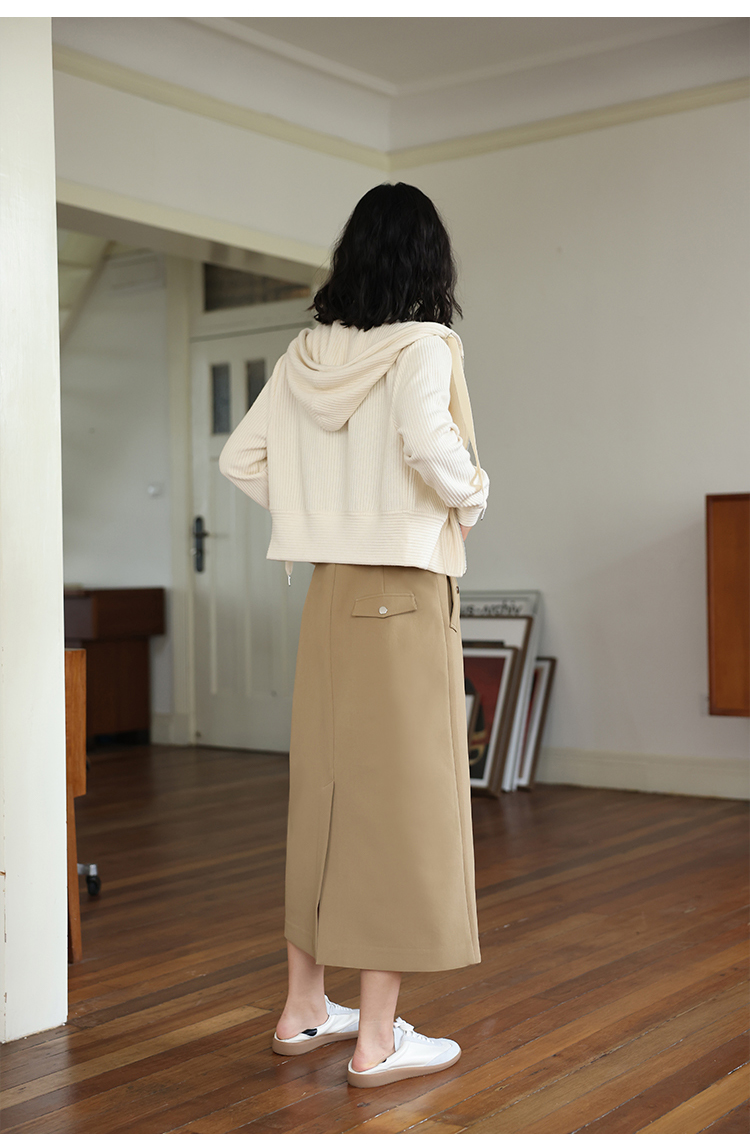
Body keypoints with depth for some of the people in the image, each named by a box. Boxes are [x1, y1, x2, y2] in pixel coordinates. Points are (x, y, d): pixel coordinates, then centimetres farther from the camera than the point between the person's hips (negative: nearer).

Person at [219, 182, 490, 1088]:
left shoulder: (305, 355, 8)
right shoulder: (422, 346, -10)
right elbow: (430, 446, -27)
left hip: (329, 595, 7)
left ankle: (303, 1006, 27)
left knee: (324, 790, 15)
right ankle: (377, 1041, 7)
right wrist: (469, 497, -7)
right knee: (401, 800, 0)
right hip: (405, 593, -6)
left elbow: (239, 458, 10)